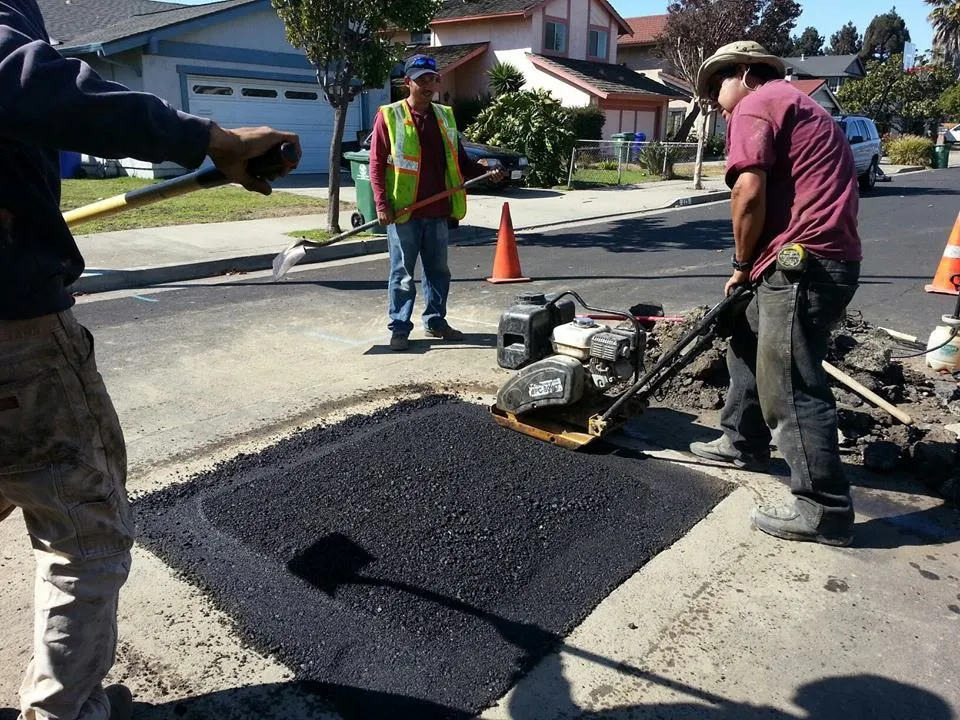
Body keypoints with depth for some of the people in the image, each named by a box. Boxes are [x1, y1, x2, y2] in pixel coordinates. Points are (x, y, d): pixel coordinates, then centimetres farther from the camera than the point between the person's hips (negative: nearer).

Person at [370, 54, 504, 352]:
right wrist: (382, 204, -13)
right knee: (402, 274, 2)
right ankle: (399, 329, 11)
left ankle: (435, 321, 27)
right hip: (403, 214, -5)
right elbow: (376, 164, -4)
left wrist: (486, 172, 0)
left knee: (438, 270, 13)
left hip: (438, 212, 5)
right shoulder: (389, 116, -2)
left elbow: (459, 160, 17)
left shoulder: (445, 117, 13)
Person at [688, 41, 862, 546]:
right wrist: (755, 265, 17)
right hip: (828, 258, 11)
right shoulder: (796, 106, 29)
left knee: (789, 387, -8)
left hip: (802, 263, -11)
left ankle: (823, 510, -1)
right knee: (748, 341, 24)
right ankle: (743, 443, 36)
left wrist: (742, 265, -2)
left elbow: (750, 192, -17)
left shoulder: (755, 105, -2)